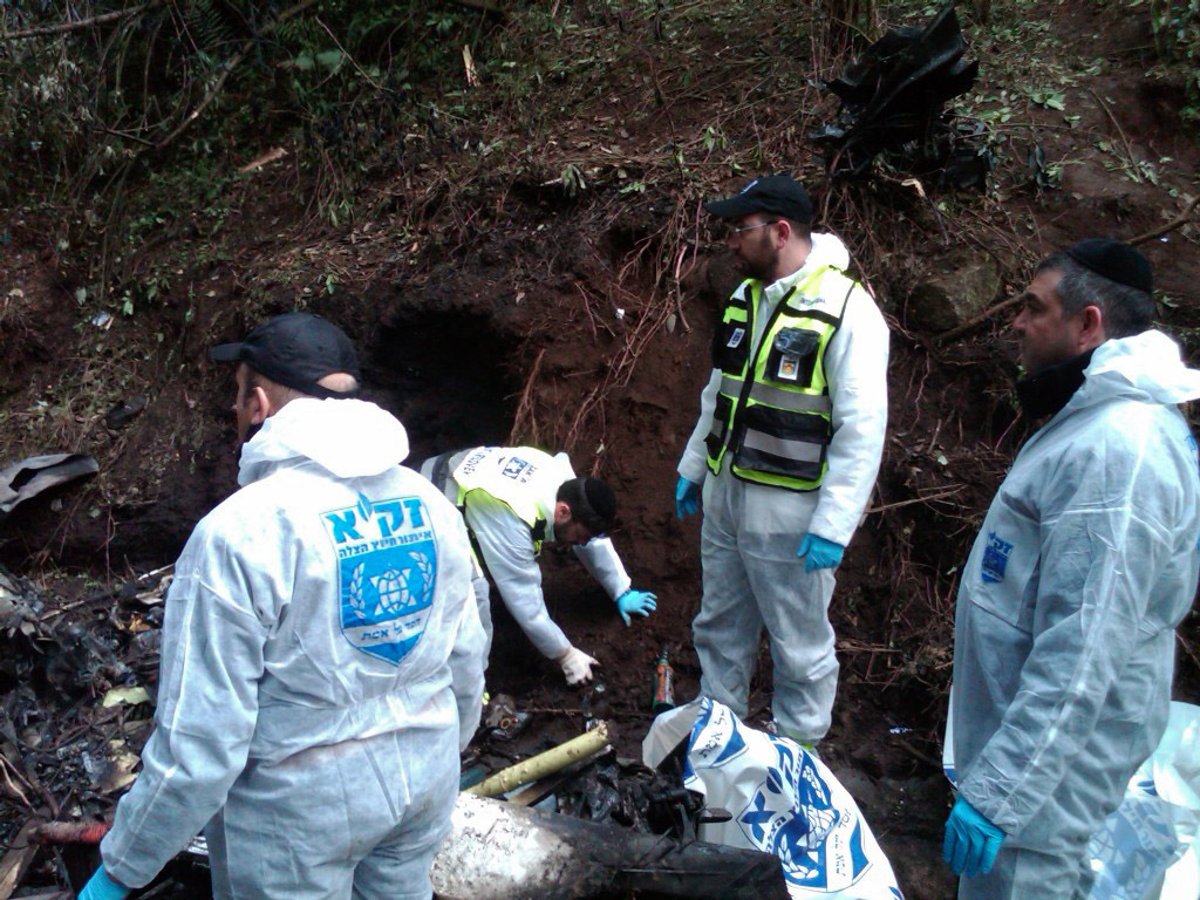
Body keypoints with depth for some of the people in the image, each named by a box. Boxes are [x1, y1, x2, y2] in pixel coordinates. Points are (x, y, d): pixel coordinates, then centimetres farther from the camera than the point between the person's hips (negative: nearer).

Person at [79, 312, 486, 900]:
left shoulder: (240, 533, -22)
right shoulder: (431, 505, -4)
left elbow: (199, 742, -20)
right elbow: (466, 663, 5)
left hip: (301, 808, -5)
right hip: (427, 780, 5)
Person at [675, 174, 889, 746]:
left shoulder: (847, 310, -17)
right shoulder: (746, 297, 8)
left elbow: (862, 429, -20)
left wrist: (833, 526, -21)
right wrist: (693, 467, 20)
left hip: (789, 512, -8)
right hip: (724, 497, 8)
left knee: (800, 644, 8)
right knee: (720, 627, 21)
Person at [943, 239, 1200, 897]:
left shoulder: (1114, 451, -27)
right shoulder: (1100, 420, 8)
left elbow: (1080, 655, -31)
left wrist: (996, 793, -28)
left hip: (1049, 750, -10)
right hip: (1021, 722, 10)